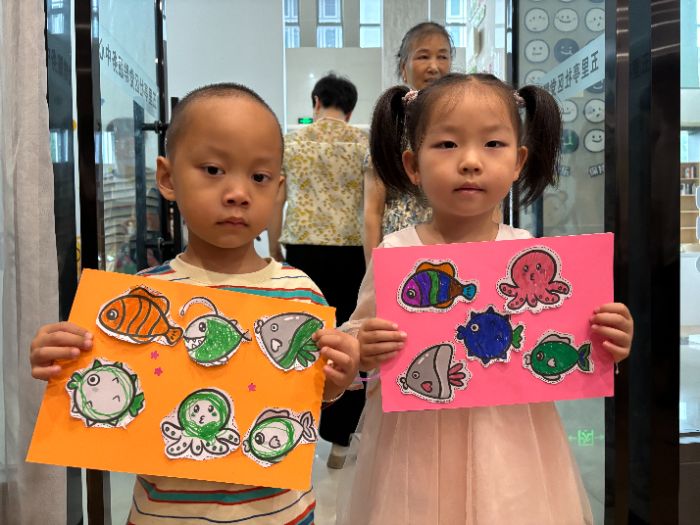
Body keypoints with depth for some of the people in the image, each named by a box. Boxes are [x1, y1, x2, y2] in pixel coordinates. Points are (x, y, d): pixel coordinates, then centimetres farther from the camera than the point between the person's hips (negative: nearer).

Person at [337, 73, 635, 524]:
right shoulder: (395, 253, -9)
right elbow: (353, 336, -1)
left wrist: (606, 347, -15)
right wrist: (359, 349, -23)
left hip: (511, 445, 1)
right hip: (417, 445, 0)